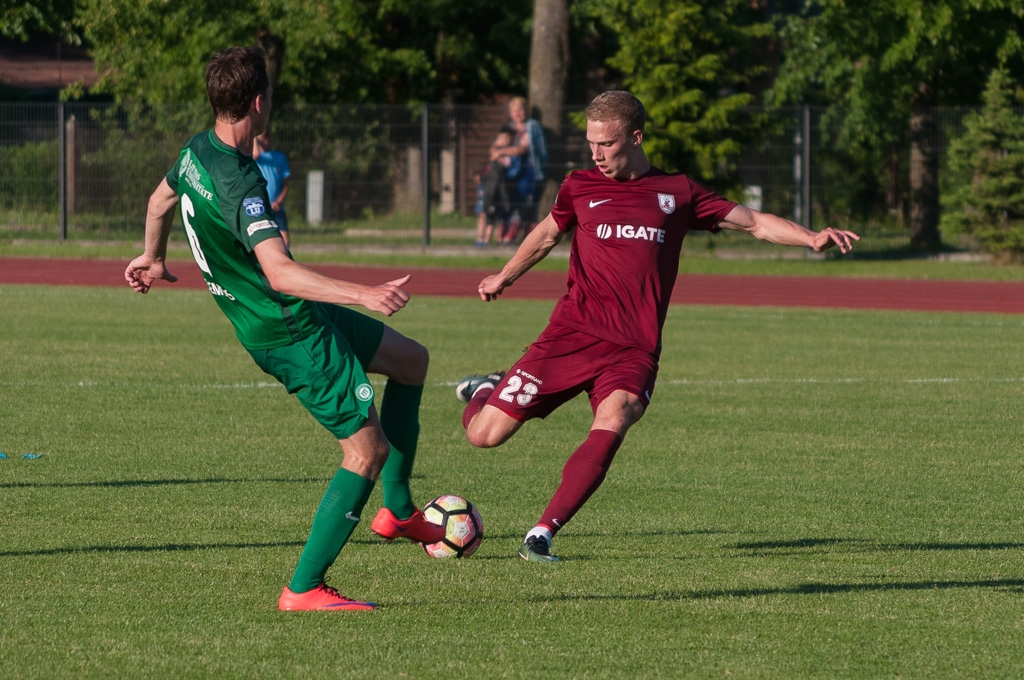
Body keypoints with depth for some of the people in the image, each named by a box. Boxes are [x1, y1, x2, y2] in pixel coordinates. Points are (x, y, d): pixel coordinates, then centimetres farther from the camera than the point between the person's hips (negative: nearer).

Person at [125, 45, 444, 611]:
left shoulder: (198, 151, 0)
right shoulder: (239, 184, -30)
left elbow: (160, 200, 22)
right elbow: (279, 273, -41)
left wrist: (153, 258, 43)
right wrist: (364, 295, -48)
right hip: (292, 335, -10)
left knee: (411, 359, 21)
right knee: (368, 448, -7)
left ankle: (398, 511, 26)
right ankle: (303, 590, -2)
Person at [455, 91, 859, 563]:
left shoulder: (677, 193, 8)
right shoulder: (580, 187, 10)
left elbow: (754, 223, 12)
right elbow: (547, 234, 29)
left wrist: (812, 238, -2)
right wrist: (504, 278, 24)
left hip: (634, 350, -1)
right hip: (571, 334, 1)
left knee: (611, 426, -31)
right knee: (485, 435, -5)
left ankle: (541, 536, -27)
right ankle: (487, 391, 33)